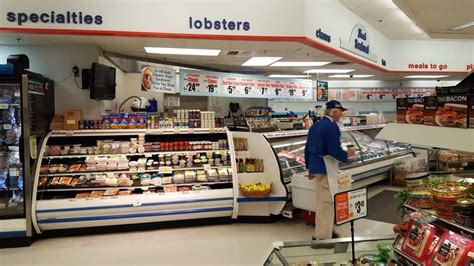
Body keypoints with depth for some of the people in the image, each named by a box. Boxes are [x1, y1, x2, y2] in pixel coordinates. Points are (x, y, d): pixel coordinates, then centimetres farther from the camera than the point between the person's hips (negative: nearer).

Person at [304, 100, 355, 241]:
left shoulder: (315, 125, 12)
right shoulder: (331, 126, -16)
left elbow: (307, 148, 15)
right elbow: (334, 150, -22)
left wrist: (310, 167, 21)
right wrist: (347, 154, -3)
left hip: (316, 167, 9)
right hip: (326, 169, -9)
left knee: (322, 201, 19)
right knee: (326, 202, -1)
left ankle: (325, 230, 32)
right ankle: (322, 236, 6)